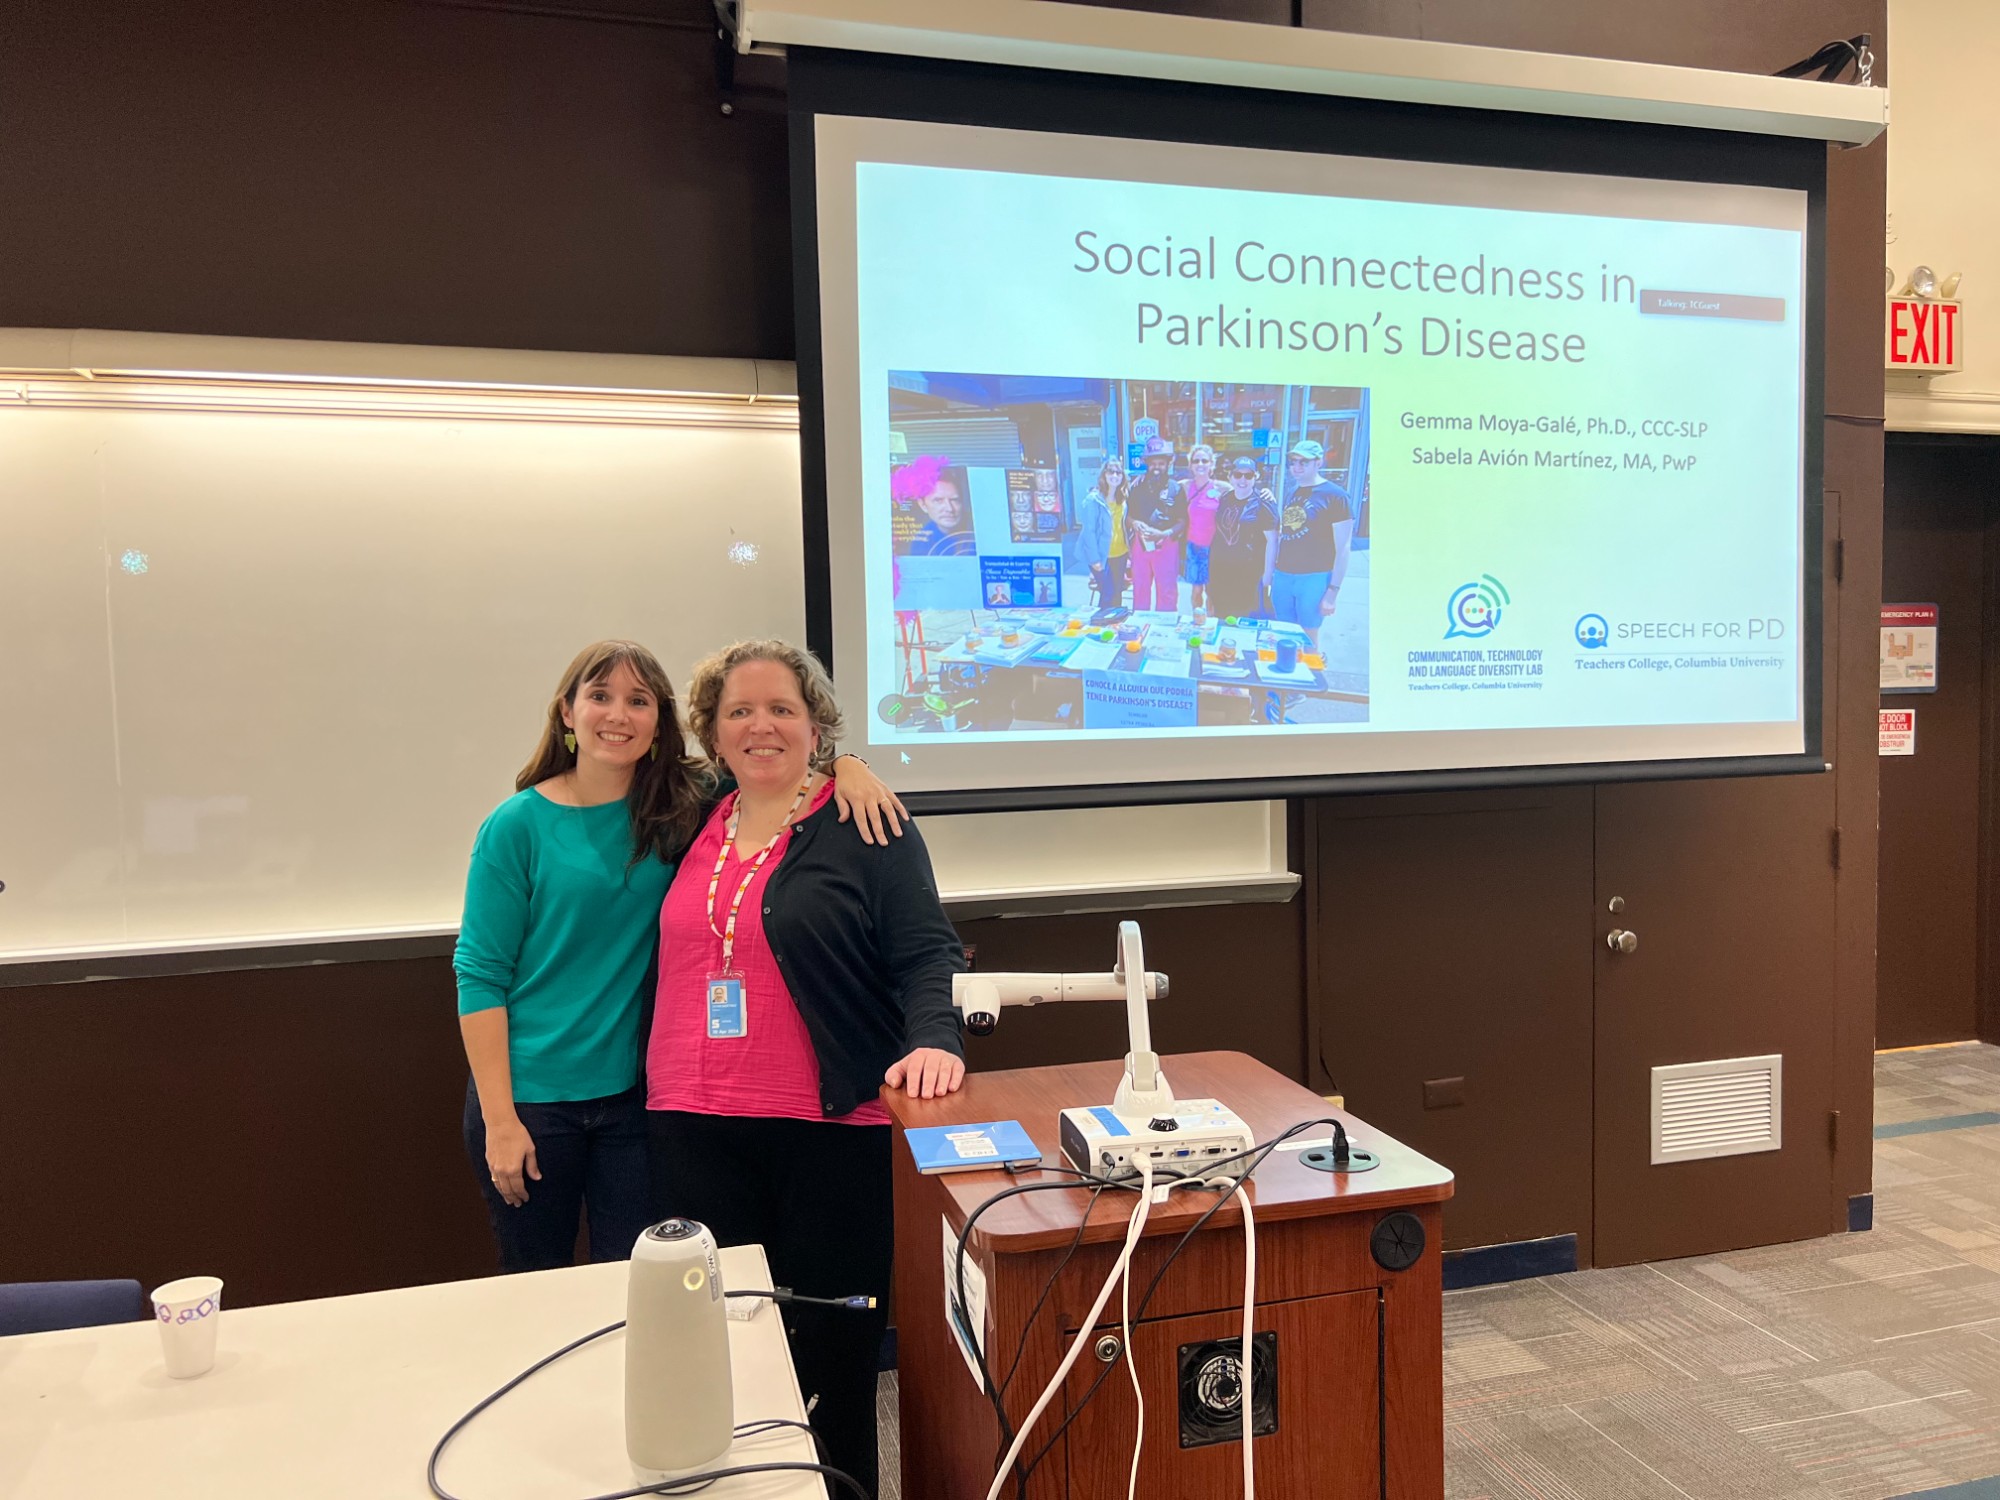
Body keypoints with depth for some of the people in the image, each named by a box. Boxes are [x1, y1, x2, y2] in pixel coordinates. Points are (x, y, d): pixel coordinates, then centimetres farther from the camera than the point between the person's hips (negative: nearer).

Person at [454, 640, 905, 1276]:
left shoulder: (683, 806, -1)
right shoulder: (519, 826, -8)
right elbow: (480, 975, -8)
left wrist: (845, 766, -15)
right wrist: (499, 1120, -11)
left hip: (635, 1092, 2)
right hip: (531, 1097, -2)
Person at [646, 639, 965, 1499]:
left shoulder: (866, 827, -2)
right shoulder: (693, 828, 12)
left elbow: (928, 954, -7)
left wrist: (933, 1040, -24)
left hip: (830, 1125, -4)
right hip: (694, 1129, 4)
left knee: (831, 1338, 6)